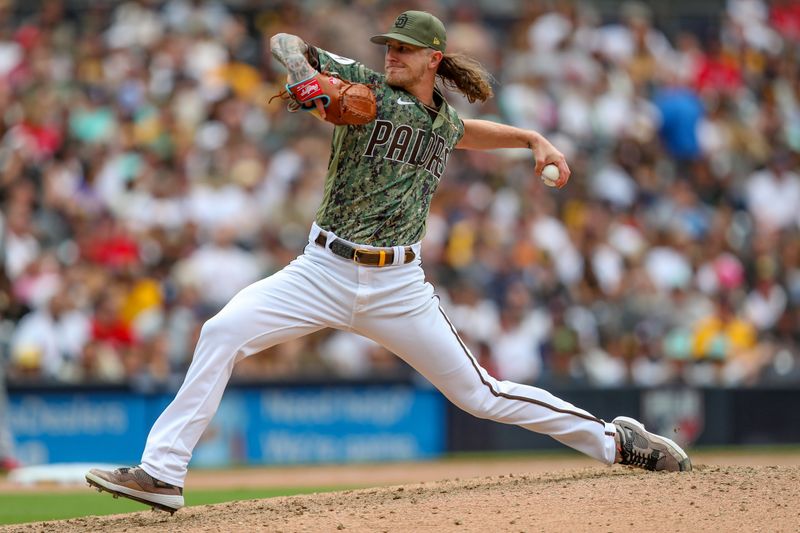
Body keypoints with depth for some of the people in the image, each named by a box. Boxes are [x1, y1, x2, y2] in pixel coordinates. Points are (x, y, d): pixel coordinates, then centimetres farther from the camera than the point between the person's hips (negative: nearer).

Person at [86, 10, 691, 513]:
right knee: (222, 332, -21)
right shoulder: (366, 87, -1)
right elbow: (285, 43, -3)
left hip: (397, 287, 1)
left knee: (481, 394, 2)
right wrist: (309, 76, -23)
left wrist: (534, 138, 25)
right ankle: (162, 474, -18)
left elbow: (466, 132, 36)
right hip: (323, 271, -1)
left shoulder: (444, 118, 10)